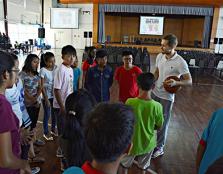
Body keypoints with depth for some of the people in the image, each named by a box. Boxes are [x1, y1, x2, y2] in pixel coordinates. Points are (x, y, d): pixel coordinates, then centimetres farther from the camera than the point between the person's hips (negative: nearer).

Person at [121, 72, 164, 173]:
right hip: (148, 143, 1)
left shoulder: (130, 102, -24)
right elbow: (159, 126, -7)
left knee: (126, 165, 27)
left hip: (132, 142, -1)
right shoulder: (157, 106, -22)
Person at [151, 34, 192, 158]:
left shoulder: (180, 62, -20)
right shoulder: (160, 56, -2)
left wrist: (175, 83, -35)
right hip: (155, 93, 6)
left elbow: (189, 81, -18)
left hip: (166, 97, -5)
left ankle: (160, 148, 26)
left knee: (163, 122, 8)